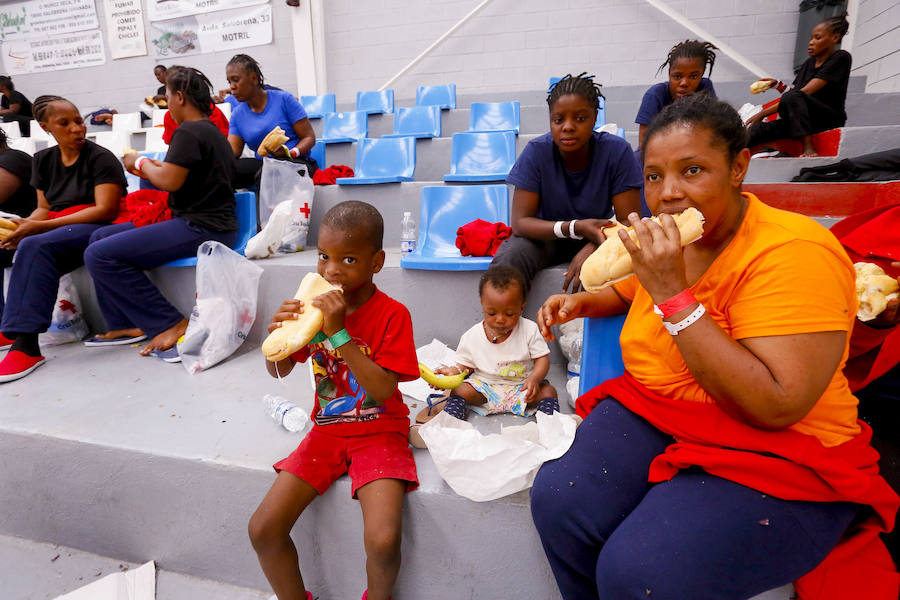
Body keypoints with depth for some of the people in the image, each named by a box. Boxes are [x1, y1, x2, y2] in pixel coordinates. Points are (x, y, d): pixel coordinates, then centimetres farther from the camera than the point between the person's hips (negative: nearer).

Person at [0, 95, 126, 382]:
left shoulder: (101, 158, -1)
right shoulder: (43, 160, 19)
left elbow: (106, 210, -12)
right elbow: (44, 208, 17)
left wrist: (41, 226, -16)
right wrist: (24, 226, -9)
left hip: (97, 228, -6)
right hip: (57, 231, 6)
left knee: (35, 247, -31)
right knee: (29, 247, -26)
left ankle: (25, 344, -34)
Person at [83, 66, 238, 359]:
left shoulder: (188, 132, -12)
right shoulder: (212, 131, 20)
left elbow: (169, 181, -20)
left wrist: (141, 162, -1)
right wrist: (151, 168, 18)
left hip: (202, 229, -11)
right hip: (206, 223, 11)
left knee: (99, 255, -15)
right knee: (100, 237, 17)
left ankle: (174, 324, -11)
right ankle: (127, 324, 14)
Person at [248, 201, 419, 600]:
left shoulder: (392, 315, -14)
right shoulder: (315, 304, -1)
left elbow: (383, 389, -23)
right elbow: (279, 371, 5)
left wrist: (338, 332, -29)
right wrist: (278, 332, -17)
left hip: (378, 432, -4)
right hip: (327, 430, 5)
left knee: (383, 540, -22)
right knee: (263, 529, -6)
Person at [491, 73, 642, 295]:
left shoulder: (617, 151, -15)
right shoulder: (536, 152, -15)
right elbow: (520, 222, -19)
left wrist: (591, 248, -35)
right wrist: (574, 227, -34)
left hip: (596, 237, 1)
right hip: (546, 235, 0)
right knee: (509, 258, -31)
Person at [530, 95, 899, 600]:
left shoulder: (792, 253, -18)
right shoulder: (664, 239, 4)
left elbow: (776, 409, -26)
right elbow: (629, 293, 28)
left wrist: (675, 295, -28)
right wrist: (581, 303, 6)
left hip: (776, 457, -5)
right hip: (651, 413, 6)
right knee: (557, 501, -18)